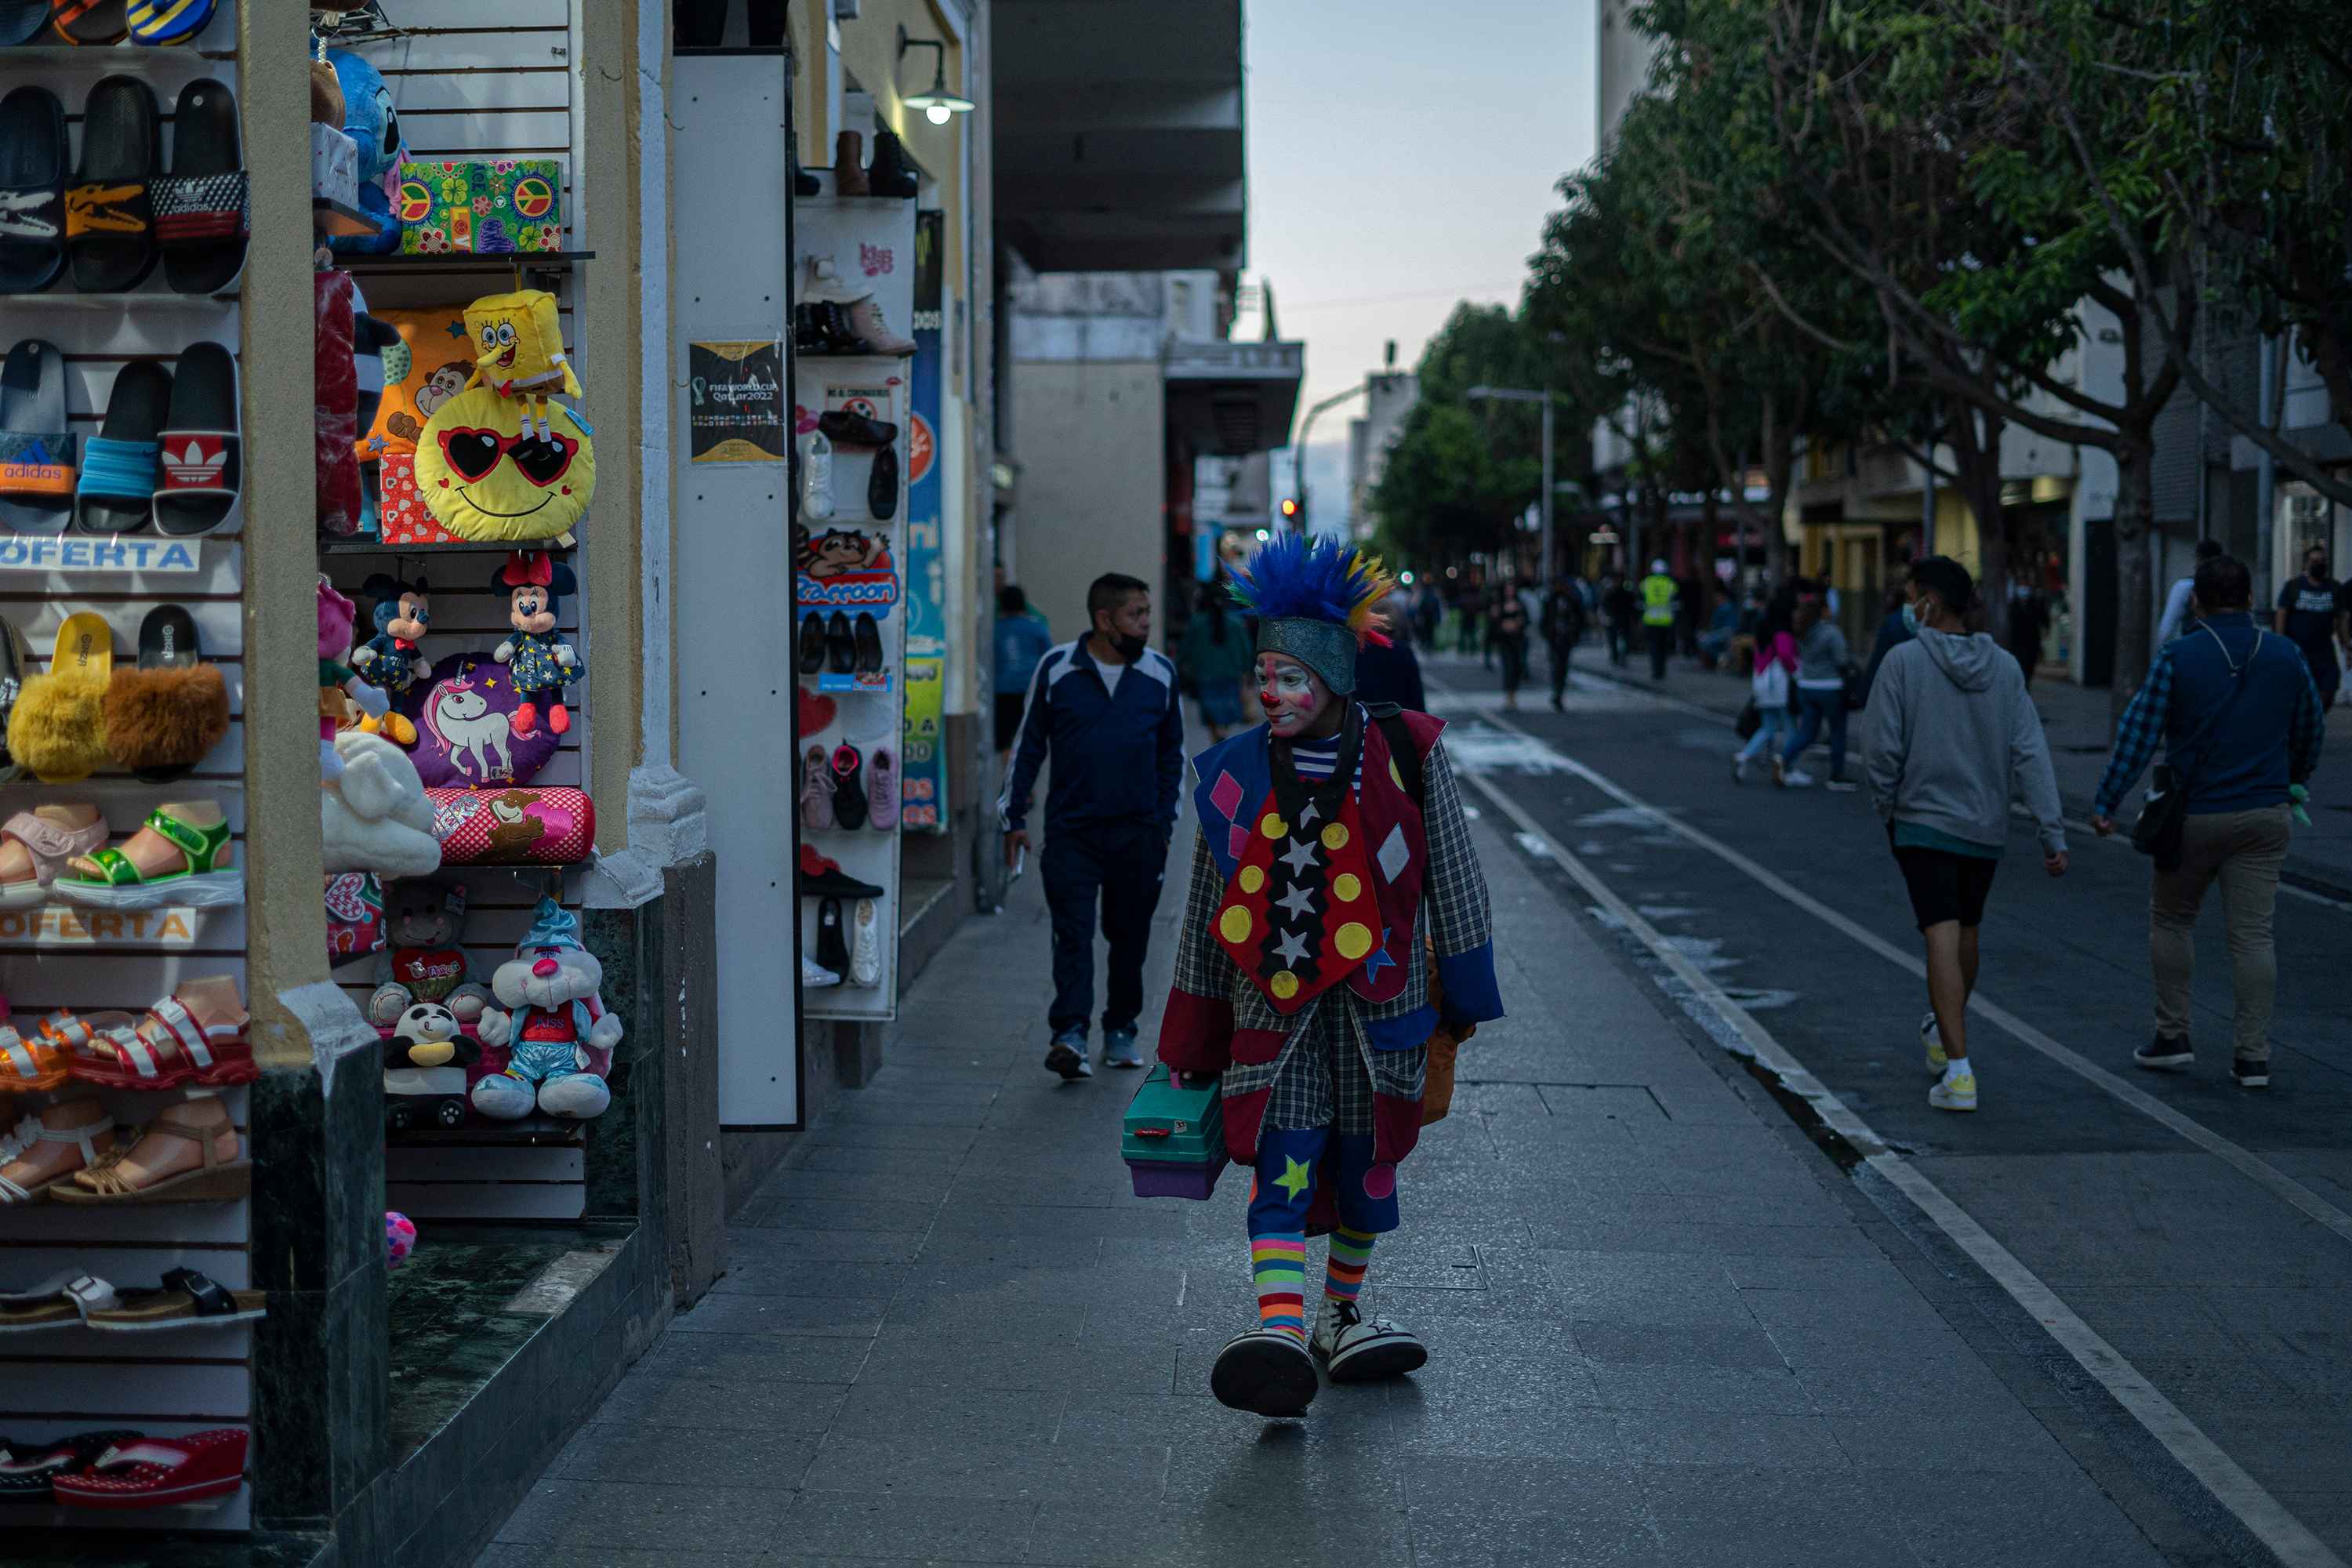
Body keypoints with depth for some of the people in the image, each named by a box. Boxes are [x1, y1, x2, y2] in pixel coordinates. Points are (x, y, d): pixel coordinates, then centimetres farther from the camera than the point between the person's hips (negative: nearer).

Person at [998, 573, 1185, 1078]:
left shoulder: (1160, 672, 4)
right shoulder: (1057, 668, -1)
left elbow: (1172, 752, 14)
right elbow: (1029, 745, 7)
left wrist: (1163, 821, 10)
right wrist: (1014, 817, 5)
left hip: (1137, 831, 2)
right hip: (1071, 828, -2)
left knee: (1129, 935, 9)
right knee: (1073, 932, -11)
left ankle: (1120, 1029, 23)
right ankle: (1070, 1033, -17)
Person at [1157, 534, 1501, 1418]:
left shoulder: (1406, 756, -3)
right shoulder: (1234, 774, 2)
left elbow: (1452, 881, 5)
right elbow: (1207, 911, 9)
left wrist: (1463, 996, 5)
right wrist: (1190, 1042, 10)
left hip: (1379, 993, 0)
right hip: (1275, 998, 0)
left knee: (1366, 1157, 10)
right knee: (1283, 1150, -14)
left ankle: (1340, 1318, 29)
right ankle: (1278, 1331, -24)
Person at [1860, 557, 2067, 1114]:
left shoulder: (1903, 661, -11)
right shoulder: (2005, 668, 0)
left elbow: (1880, 747, -11)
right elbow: (2030, 754, -4)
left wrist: (1887, 804, 7)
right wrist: (2053, 834, -4)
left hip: (1923, 822, -4)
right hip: (1987, 827, 5)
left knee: (1942, 937, -9)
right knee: (1966, 931, 21)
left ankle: (1958, 1071, -16)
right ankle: (1944, 1034, 42)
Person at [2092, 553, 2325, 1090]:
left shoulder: (2178, 657, -9)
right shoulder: (2286, 657, 3)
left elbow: (2138, 734, -12)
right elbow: (2311, 733, 14)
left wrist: (2105, 802, -8)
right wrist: (2291, 782, 32)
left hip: (2195, 816, -3)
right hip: (2265, 814, 3)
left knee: (2170, 920, 15)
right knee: (2253, 934, 4)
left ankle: (2172, 1035, 16)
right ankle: (2252, 1056, 3)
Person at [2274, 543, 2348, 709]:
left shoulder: (2335, 588, 7)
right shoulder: (2293, 586, 1)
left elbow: (2342, 619, 10)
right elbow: (2281, 615, 0)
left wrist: (2347, 647, 4)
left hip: (2324, 652, 2)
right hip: (2296, 650, -2)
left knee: (2327, 696, -4)